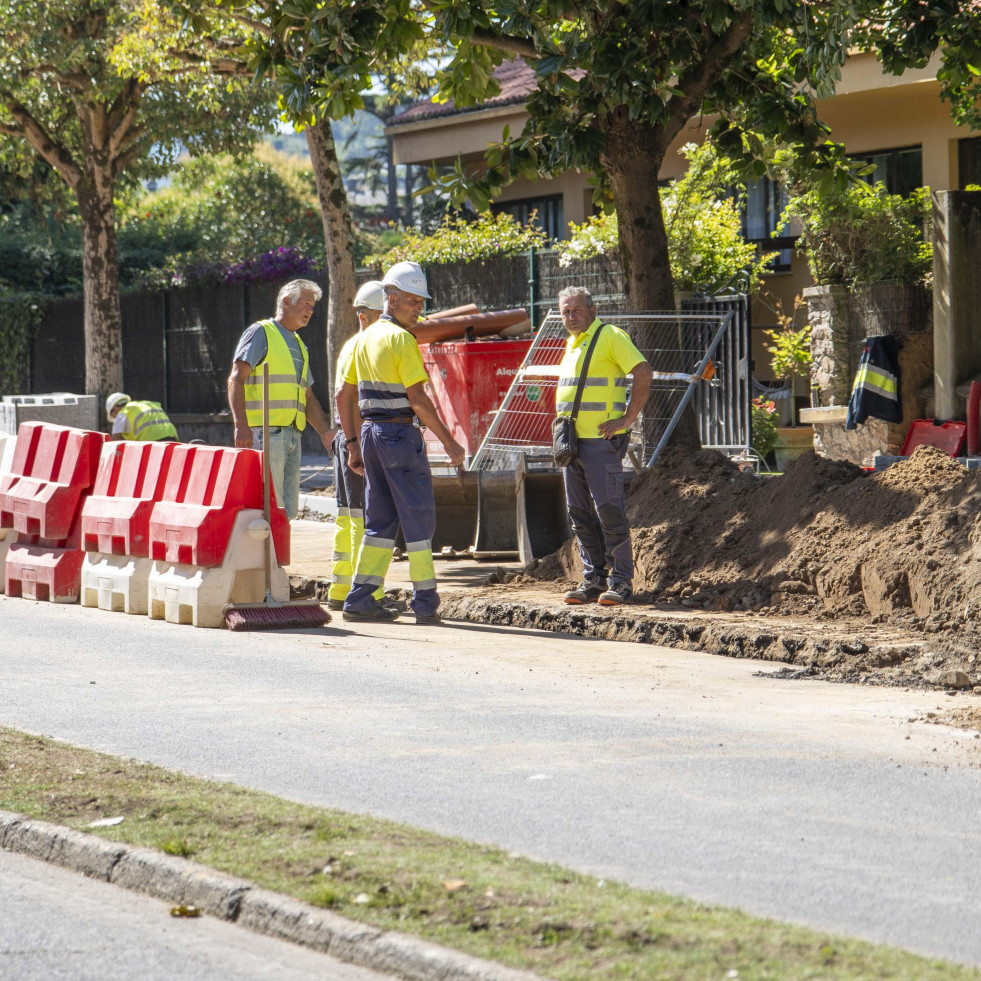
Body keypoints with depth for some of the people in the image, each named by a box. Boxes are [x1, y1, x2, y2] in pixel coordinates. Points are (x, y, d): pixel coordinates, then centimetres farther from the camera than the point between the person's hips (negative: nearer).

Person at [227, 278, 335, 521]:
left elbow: (308, 397, 27)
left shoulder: (300, 346, 24)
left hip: (293, 434, 8)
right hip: (265, 432, -8)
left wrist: (326, 432, 13)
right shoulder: (261, 333, 0)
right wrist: (241, 425, -20)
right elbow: (236, 379, -9)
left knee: (288, 509, 5)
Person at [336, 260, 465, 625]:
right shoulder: (401, 339, -13)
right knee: (418, 516, -2)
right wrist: (448, 442, -15)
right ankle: (426, 602, -1)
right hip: (401, 433, -8)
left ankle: (360, 599, 7)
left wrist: (353, 445, 19)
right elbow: (417, 399, -19)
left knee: (381, 519, 11)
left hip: (370, 432, 8)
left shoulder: (365, 338, 13)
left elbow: (345, 396, 15)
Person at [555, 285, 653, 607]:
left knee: (609, 510, -8)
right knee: (580, 514, 8)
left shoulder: (611, 336, -7)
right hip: (572, 441, 8)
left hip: (601, 440, -8)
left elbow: (643, 372, -15)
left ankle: (621, 580, -4)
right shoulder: (573, 344, 19)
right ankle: (594, 578, 13)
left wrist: (628, 418, -17)